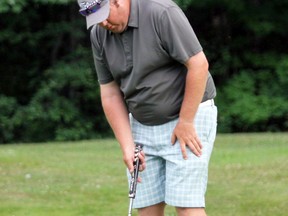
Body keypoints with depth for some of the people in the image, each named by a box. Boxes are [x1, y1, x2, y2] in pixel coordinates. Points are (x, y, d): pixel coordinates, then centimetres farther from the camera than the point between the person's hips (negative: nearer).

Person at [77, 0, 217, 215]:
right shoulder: (99, 34, -1)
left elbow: (198, 64, -20)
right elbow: (110, 94, 3)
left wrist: (185, 123, -18)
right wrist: (127, 145, -5)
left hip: (188, 116, -6)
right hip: (142, 126, 6)